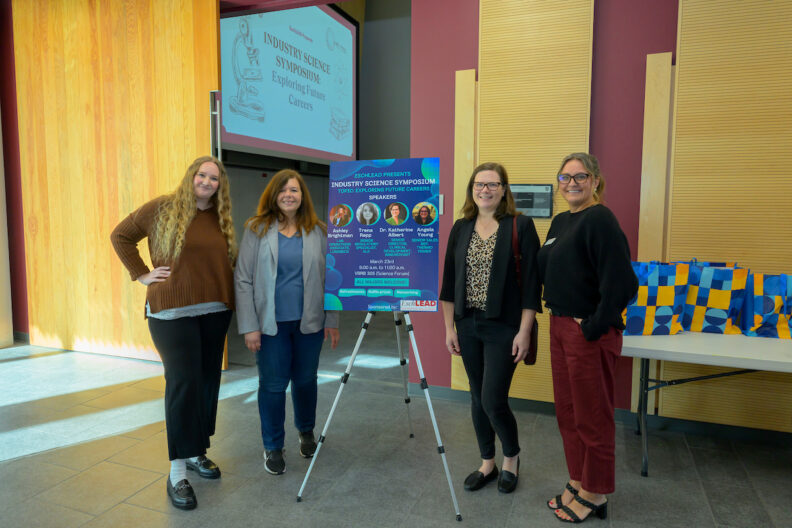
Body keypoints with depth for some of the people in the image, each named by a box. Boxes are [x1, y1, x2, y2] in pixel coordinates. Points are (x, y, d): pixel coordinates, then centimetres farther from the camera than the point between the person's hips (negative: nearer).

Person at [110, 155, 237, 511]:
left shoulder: (223, 219, 10)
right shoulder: (162, 208, -1)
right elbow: (121, 235, 7)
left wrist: (226, 298, 4)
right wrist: (142, 274, -1)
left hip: (215, 311, 5)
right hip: (172, 311, -5)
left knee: (208, 382, 10)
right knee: (182, 382, -9)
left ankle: (196, 452, 28)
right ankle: (177, 471, 1)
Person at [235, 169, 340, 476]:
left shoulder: (317, 232, 4)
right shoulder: (257, 230, -1)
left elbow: (329, 278, 7)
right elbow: (243, 280, -3)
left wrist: (332, 320, 3)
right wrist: (249, 326, -8)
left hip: (309, 322, 2)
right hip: (271, 323, -1)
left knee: (305, 380, 14)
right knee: (273, 385, 6)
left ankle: (306, 431, 39)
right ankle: (273, 447, 25)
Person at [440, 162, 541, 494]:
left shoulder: (521, 226, -6)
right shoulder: (461, 228, 7)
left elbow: (530, 282, -9)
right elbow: (449, 281, 8)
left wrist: (524, 331, -12)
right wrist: (449, 327, 5)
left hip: (503, 327, -4)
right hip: (468, 326, 5)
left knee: (493, 401, -4)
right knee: (477, 398, 13)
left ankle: (511, 457, 26)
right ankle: (487, 463, 33)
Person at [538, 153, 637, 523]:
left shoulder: (600, 220, -16)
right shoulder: (560, 221, 11)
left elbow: (621, 283, -23)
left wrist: (593, 326, -18)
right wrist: (556, 317, 10)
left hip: (589, 333, -8)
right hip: (559, 327, 9)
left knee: (592, 416, 7)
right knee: (567, 410, 18)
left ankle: (595, 495, 26)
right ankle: (578, 482, 37)